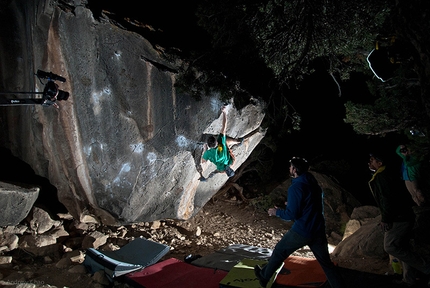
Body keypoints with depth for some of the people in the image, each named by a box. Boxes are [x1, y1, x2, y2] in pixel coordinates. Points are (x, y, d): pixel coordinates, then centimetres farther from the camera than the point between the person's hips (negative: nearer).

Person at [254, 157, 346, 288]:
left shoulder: (296, 187, -16)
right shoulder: (314, 184, 8)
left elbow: (292, 215, -18)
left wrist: (277, 212, -1)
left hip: (301, 232, -6)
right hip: (318, 231, 6)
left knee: (279, 252, 15)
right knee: (326, 262, 17)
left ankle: (264, 276, 33)